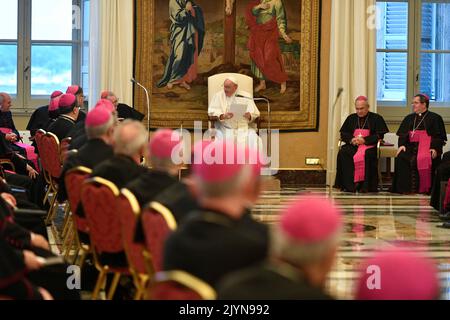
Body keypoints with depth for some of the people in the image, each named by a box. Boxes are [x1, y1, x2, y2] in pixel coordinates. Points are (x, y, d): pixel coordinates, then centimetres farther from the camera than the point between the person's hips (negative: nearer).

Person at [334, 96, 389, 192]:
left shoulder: (377, 118, 8)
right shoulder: (351, 118, 19)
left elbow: (380, 135, -1)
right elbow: (343, 133, 16)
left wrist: (365, 140, -14)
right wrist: (351, 139, -7)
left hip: (369, 145, -3)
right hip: (352, 145, 4)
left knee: (367, 155, -38)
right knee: (342, 153, -29)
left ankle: (365, 186, -32)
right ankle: (348, 185, -29)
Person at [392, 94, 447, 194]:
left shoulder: (435, 118, 6)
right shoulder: (409, 118, 21)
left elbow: (440, 136, -1)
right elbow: (402, 134, 13)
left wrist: (435, 148, -17)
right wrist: (401, 145, -6)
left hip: (427, 146, -4)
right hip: (411, 146, 4)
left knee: (423, 160, -35)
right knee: (401, 158, -26)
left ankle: (425, 189, -26)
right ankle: (406, 188, -23)